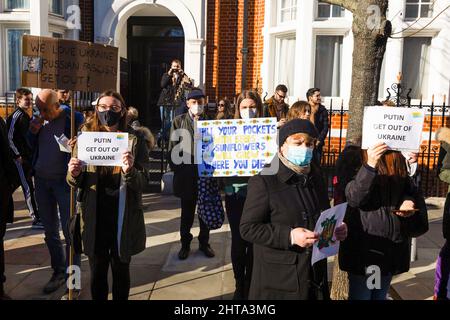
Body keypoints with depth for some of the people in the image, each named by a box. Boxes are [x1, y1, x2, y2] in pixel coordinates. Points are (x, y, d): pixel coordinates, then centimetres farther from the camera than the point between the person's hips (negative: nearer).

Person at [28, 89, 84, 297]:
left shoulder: (73, 119, -11)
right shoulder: (40, 119, 5)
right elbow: (32, 147, 14)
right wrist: (33, 131, -5)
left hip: (64, 181, -6)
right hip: (41, 180, 6)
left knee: (69, 231, -1)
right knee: (50, 231, 13)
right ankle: (58, 272, 26)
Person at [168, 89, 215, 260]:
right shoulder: (178, 121, 0)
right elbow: (172, 147, 1)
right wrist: (176, 168, -4)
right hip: (186, 174, -1)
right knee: (187, 213, 11)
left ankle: (204, 242, 29)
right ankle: (185, 244, 27)